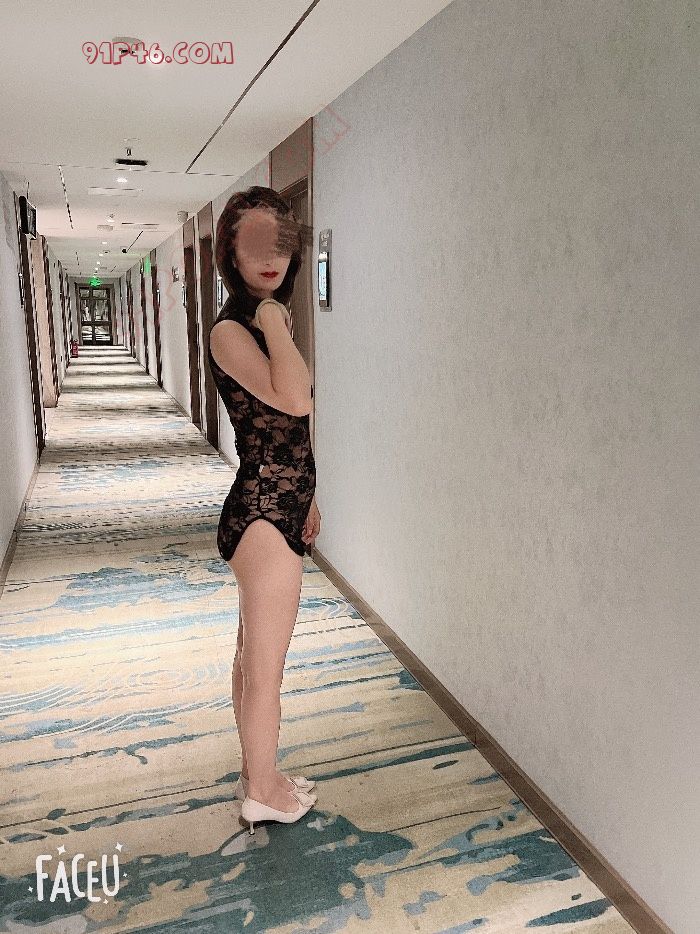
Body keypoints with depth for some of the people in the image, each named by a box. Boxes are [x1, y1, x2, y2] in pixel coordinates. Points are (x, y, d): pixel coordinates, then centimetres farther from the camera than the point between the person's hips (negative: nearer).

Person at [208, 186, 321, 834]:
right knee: (267, 665, 7)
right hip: (263, 516, -9)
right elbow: (296, 400, -32)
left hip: (278, 507, 9)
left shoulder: (268, 321, 13)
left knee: (253, 655, 21)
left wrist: (305, 496, 22)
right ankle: (264, 791, 28)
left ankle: (256, 774, 39)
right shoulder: (230, 330, -15)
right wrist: (273, 320, -21)